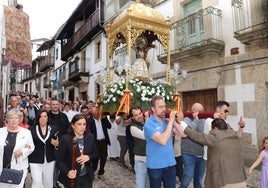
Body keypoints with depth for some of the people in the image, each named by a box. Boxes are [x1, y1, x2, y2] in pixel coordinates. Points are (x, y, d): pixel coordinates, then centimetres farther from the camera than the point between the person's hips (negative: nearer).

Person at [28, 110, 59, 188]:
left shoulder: (54, 129, 1)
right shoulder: (31, 129, -2)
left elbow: (58, 142, 5)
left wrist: (56, 144, -16)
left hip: (49, 160, 2)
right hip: (35, 160, -2)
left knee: (48, 181, 14)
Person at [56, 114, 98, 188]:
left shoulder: (90, 137, -3)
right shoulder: (65, 139, -14)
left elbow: (95, 154, 6)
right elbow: (59, 160, -9)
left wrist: (88, 157, -14)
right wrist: (67, 172, -23)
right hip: (71, 177, -3)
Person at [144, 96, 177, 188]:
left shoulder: (166, 122, 2)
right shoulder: (149, 124, -16)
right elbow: (163, 141, -29)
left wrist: (175, 121, -13)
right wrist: (171, 122, -23)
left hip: (170, 164, 5)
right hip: (155, 166, -5)